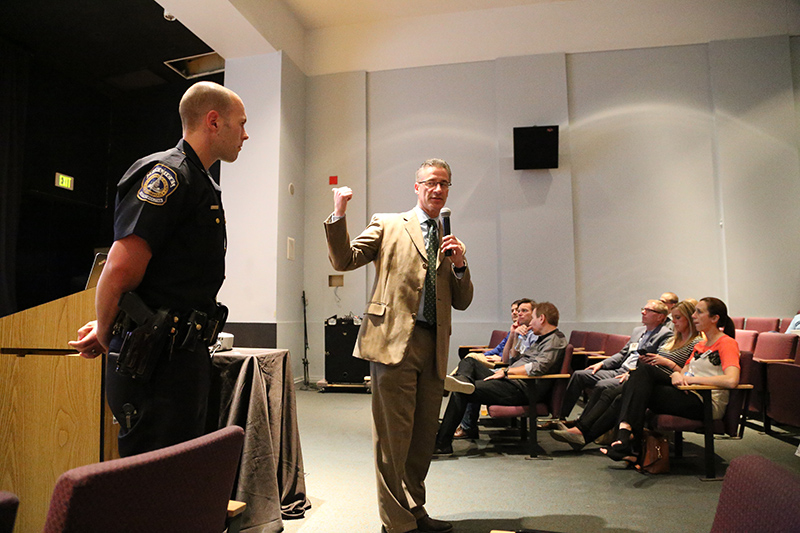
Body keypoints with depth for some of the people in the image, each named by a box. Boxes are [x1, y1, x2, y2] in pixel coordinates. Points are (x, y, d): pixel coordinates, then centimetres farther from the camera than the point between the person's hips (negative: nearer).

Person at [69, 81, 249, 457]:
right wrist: (105, 335, -3)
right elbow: (120, 270, -20)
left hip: (187, 356, 9)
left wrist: (107, 330, 16)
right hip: (157, 363, -9)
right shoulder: (168, 174, -13)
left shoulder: (200, 183, 19)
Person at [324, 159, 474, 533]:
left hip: (434, 347, 5)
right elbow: (344, 260, -1)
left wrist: (459, 265, 0)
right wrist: (339, 215, -12)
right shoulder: (388, 225, 8)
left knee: (424, 436, 14)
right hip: (394, 343, -5)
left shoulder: (450, 241, 20)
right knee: (393, 437, 0)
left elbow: (462, 302, 17)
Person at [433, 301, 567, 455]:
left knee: (461, 393, -17)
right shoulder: (541, 338, 25)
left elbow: (538, 367, -23)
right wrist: (516, 337, 17)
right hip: (511, 381, 10)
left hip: (521, 389, -10)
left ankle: (442, 443, -13)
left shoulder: (555, 340, -5)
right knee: (468, 361, 5)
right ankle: (464, 379, -32)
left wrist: (506, 371, -15)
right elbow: (513, 360, 29)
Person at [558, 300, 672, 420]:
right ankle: (561, 417, 2)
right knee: (578, 375, -2)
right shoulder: (637, 330, 20)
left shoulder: (666, 335, -6)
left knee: (601, 385, -32)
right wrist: (602, 363, 10)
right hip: (618, 371, 9)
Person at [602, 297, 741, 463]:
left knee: (640, 392, -17)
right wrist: (676, 374, -7)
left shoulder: (727, 343, -6)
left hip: (706, 404, -8)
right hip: (689, 395, 8)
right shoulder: (700, 345, 23)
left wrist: (691, 378, -16)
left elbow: (732, 380, -23)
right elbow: (683, 371, 19)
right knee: (645, 370, -14)